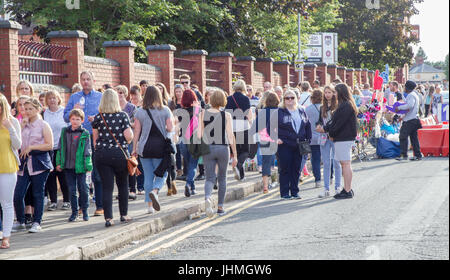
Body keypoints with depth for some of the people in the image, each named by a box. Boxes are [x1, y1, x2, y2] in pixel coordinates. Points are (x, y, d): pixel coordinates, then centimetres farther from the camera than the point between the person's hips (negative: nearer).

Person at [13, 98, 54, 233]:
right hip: (24, 163, 4)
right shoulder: (23, 124, 12)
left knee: (38, 194, 1)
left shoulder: (43, 125, -1)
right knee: (18, 194, -1)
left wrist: (31, 147, -11)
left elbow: (50, 145, -8)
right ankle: (20, 222, 15)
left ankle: (37, 223, 10)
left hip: (39, 163, -4)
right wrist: (20, 126, -3)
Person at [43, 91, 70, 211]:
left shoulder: (65, 112, 1)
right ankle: (53, 201, 10)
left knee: (63, 175, 0)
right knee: (50, 176, 2)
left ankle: (66, 200, 11)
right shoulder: (44, 113, 9)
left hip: (62, 148, -2)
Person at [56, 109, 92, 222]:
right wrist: (59, 163, 8)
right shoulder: (64, 132, 8)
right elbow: (60, 148, 12)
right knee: (72, 190, 7)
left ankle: (84, 210, 18)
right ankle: (74, 212, 15)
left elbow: (87, 151, -3)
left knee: (83, 189, 3)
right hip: (68, 166, 3)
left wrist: (88, 165, -7)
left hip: (80, 166, -3)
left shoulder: (85, 134, -3)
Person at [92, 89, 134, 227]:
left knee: (107, 187, 2)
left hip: (101, 154, 1)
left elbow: (95, 139, 6)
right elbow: (128, 136, -10)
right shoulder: (123, 115, -4)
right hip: (119, 153, -1)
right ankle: (124, 215, 22)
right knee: (123, 185, 15)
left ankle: (108, 218, -3)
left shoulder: (98, 117, 2)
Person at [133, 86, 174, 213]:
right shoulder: (165, 110, 0)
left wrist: (134, 148, 5)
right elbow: (170, 128, -7)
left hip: (144, 148, 2)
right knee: (162, 173, 10)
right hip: (160, 147, -1)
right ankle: (154, 191, -20)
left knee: (148, 176, 8)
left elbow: (137, 132, 0)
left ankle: (149, 205, 9)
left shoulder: (140, 112, 2)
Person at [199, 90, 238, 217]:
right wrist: (235, 155, -4)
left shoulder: (203, 114, -1)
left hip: (207, 148, 1)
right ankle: (220, 207, 17)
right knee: (222, 178, 15)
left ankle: (207, 198, -26)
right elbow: (231, 136, -7)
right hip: (223, 148, -1)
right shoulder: (226, 115, -5)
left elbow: (200, 133, 1)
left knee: (210, 178, 4)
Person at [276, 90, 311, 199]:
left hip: (299, 145, 4)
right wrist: (276, 138, -11)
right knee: (285, 169, -2)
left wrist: (307, 140, 9)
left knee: (297, 169, 7)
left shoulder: (301, 111, 13)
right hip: (284, 145, -4)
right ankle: (285, 193, 4)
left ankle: (295, 192, 16)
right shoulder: (279, 112, 0)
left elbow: (308, 126, 18)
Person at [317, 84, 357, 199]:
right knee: (344, 164, 12)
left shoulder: (346, 106, -15)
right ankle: (347, 189, 16)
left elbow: (339, 123, -18)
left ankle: (348, 191, -6)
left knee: (346, 164, -8)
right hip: (342, 138, 10)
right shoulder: (345, 105, 18)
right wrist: (324, 128, 4)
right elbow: (334, 121, 16)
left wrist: (330, 133, -7)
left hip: (344, 139, -10)